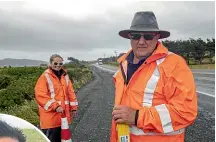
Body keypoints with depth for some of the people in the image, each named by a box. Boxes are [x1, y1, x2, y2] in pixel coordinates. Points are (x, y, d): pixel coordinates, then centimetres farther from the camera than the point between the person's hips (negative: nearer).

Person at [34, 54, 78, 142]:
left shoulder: (65, 76, 10)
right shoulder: (45, 77, -9)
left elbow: (70, 92, 13)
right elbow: (40, 96, -18)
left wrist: (73, 107, 8)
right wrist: (55, 106, -24)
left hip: (63, 115, 6)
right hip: (50, 118, -6)